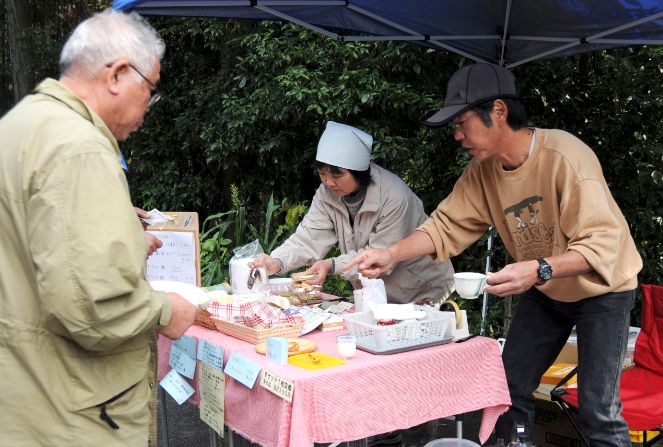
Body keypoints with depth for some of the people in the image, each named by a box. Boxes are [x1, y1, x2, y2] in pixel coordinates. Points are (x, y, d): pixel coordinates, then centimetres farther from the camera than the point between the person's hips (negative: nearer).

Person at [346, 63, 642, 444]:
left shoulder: (565, 157, -32)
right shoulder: (483, 169, -11)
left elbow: (603, 242, -34)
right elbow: (447, 225, -7)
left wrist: (539, 269, -48)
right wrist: (392, 255, -21)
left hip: (602, 288, -6)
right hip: (544, 291, 6)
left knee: (599, 411, -11)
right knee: (510, 391, 8)